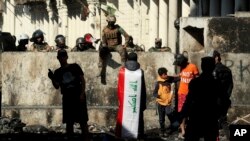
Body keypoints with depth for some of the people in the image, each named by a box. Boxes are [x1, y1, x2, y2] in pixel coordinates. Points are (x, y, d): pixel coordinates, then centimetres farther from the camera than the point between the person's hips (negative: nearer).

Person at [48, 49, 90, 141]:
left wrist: (82, 93, -10)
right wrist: (52, 78, -15)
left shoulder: (75, 67, 1)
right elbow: (57, 86, 3)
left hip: (78, 97, -3)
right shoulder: (58, 72, 9)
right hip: (67, 98, 3)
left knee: (83, 121, -4)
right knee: (69, 122, 5)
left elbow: (82, 80, -1)